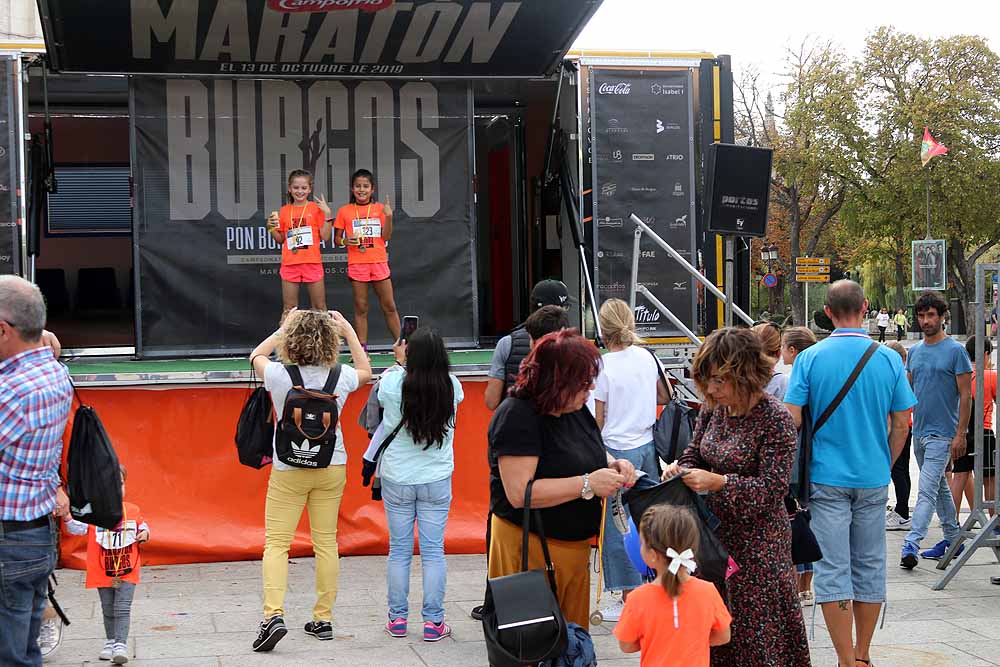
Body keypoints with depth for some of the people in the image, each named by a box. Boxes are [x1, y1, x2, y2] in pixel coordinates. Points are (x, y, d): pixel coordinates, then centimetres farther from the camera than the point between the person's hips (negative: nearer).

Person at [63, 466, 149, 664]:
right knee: (108, 611, 14)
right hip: (103, 572, 1)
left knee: (122, 609, -8)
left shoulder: (133, 511, 1)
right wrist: (67, 517, -30)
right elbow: (77, 528, -13)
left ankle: (121, 645, -11)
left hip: (127, 572, -1)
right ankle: (110, 642, 30)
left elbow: (143, 527, 15)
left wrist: (145, 534, -6)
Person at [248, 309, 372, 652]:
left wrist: (284, 329, 15)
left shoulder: (279, 376, -14)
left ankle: (273, 615, -13)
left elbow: (256, 355, 10)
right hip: (332, 468, 2)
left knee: (276, 543, 2)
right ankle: (323, 619, 14)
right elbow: (366, 371, 18)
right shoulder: (340, 376, -8)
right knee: (326, 543, 10)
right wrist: (348, 331, 18)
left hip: (289, 471, -2)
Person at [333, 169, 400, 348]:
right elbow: (337, 238, 7)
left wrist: (388, 216, -13)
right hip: (357, 264, -1)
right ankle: (362, 349, 5)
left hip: (378, 262, 1)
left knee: (389, 306, 4)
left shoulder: (380, 209, 7)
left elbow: (386, 237, 1)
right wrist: (345, 241, -14)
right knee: (361, 308, 2)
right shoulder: (344, 211, 5)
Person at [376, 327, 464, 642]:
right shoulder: (452, 386, -9)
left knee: (399, 549, 9)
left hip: (397, 480, 0)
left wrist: (401, 362, 26)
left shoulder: (391, 383, -12)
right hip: (437, 480, 0)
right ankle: (433, 622, 7)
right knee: (433, 551, 4)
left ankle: (397, 619, 16)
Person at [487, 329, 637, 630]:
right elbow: (519, 492, -25)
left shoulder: (576, 410, 9)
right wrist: (587, 484, -23)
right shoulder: (517, 416, -18)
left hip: (574, 546, 8)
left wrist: (612, 465, 4)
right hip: (528, 548, -8)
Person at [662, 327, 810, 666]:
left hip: (757, 541, -7)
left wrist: (717, 482, -27)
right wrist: (680, 468, -8)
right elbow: (695, 451, 15)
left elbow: (773, 488, -19)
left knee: (756, 627, 1)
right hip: (714, 530, 7)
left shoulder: (775, 419, -18)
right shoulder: (713, 407, 3)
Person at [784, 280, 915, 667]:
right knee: (870, 567, 13)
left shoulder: (809, 359, -7)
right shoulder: (889, 359, -2)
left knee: (833, 570, 1)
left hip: (827, 477, -2)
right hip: (873, 478, 2)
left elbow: (791, 420, -9)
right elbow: (901, 424, 1)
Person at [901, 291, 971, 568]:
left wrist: (960, 434, -14)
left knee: (927, 489, -13)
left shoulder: (955, 351, -8)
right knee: (940, 487, 16)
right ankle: (954, 538, 27)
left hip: (942, 433, -7)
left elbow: (966, 396, -9)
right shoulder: (914, 351, 11)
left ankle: (911, 544, -20)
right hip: (919, 431, 7)